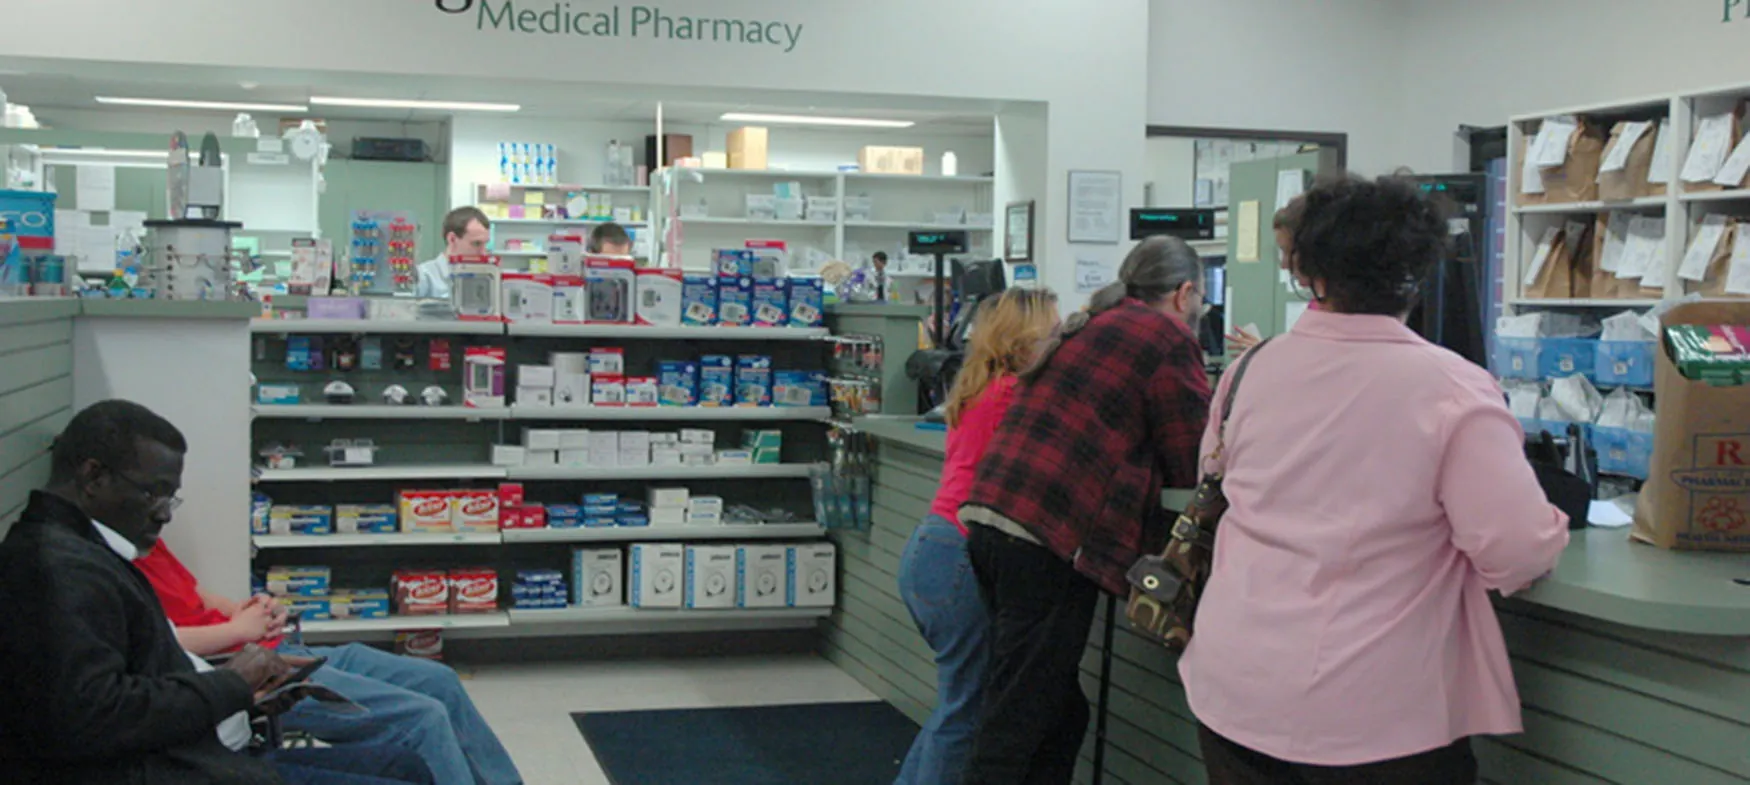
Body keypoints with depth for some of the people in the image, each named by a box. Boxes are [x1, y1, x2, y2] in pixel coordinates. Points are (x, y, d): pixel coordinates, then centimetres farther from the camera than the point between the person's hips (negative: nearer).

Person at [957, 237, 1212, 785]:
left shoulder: (1084, 327, 23)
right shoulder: (1168, 339, -3)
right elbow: (1196, 463, -1)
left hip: (990, 519, 9)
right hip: (1051, 541, -9)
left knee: (1060, 714, 17)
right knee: (1014, 729, -5)